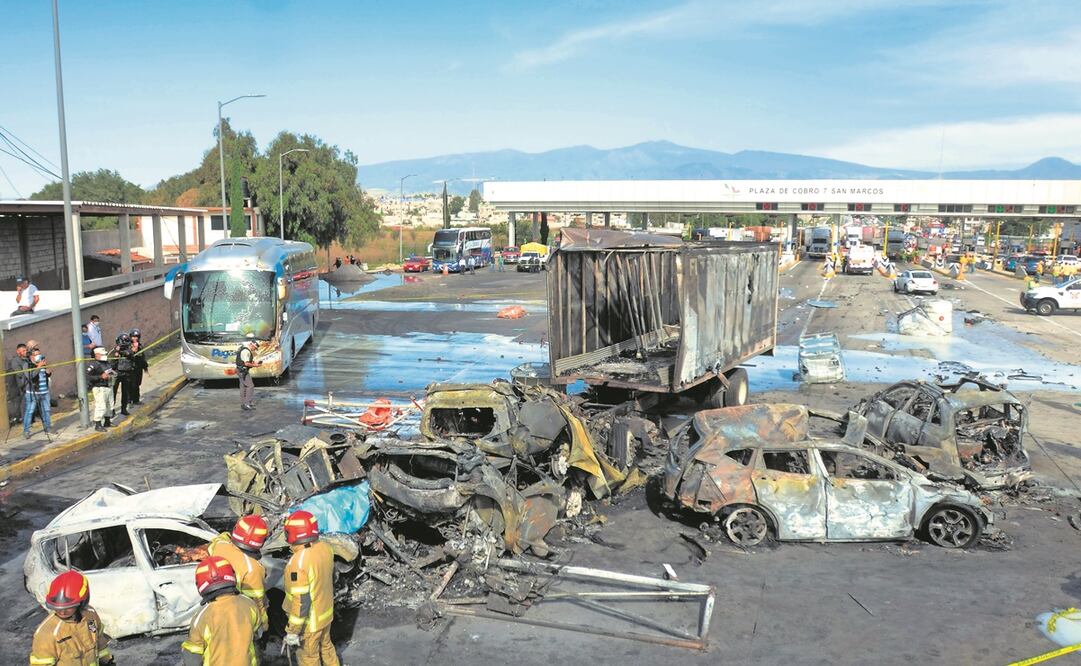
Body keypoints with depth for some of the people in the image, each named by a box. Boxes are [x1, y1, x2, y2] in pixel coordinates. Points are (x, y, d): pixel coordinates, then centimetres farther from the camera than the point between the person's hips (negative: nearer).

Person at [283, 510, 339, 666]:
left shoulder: (299, 562, -32)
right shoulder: (325, 548, -10)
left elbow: (301, 602, -28)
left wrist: (292, 631, -18)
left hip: (309, 621, -7)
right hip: (326, 612, 7)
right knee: (326, 646, 28)